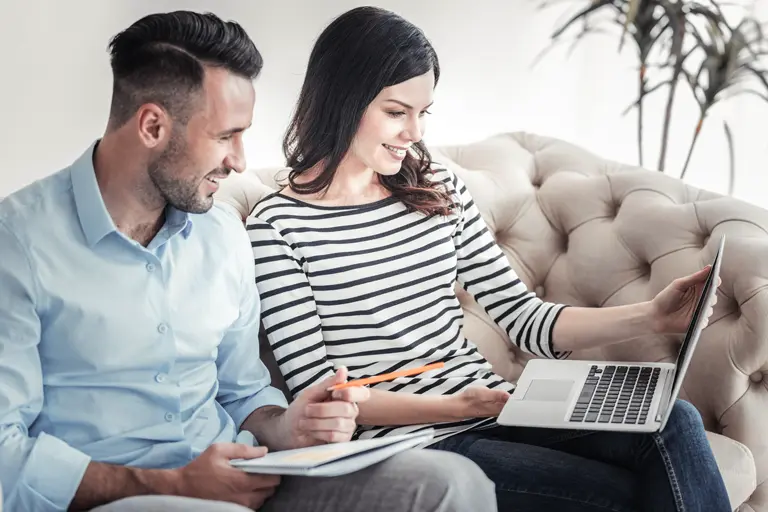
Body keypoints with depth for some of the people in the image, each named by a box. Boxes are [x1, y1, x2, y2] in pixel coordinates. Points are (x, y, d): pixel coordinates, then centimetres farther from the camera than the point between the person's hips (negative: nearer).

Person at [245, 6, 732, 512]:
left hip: (499, 412, 6)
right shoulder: (277, 225, -6)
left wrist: (650, 317, -2)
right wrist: (450, 407, -19)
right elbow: (319, 393, -8)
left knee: (672, 422, -18)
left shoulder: (439, 187, 10)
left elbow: (524, 319, 9)